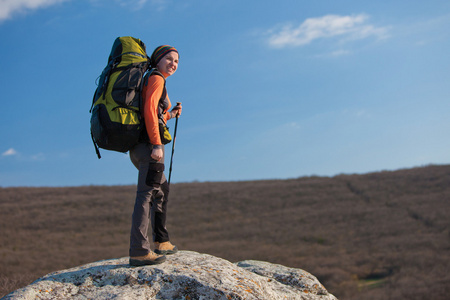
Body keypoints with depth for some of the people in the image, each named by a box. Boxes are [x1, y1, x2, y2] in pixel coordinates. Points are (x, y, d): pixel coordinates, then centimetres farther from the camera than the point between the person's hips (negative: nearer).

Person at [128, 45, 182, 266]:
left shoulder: (148, 80, 26)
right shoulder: (156, 79, -2)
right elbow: (149, 110, -17)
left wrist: (170, 115, 24)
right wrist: (157, 144, -22)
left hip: (138, 147, 10)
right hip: (148, 143, -10)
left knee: (162, 189, 21)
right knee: (147, 193, -17)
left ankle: (161, 241, 27)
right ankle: (139, 251, -25)